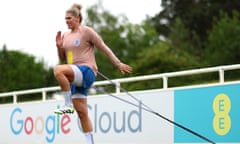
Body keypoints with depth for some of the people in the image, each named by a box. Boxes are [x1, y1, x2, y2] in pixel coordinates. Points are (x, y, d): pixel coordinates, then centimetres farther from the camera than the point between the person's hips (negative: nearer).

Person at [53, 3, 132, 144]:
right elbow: (63, 59, 22)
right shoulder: (65, 36, 16)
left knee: (58, 70, -33)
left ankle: (68, 105, -25)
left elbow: (103, 47, -2)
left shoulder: (87, 31, -3)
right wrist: (59, 46, 3)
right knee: (82, 112, 3)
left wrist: (118, 63, -3)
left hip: (86, 71, -7)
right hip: (74, 77, 7)